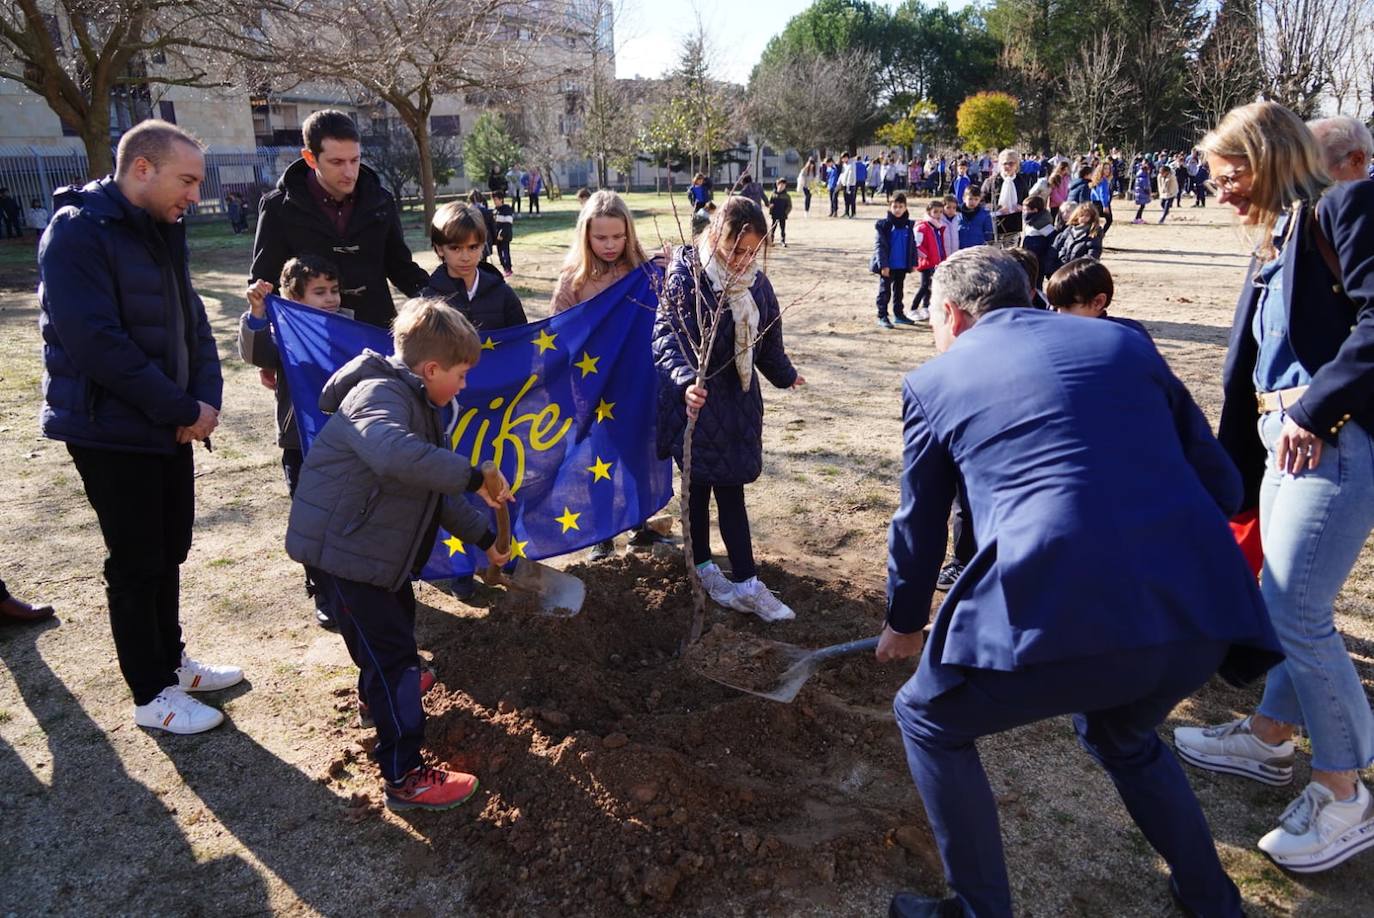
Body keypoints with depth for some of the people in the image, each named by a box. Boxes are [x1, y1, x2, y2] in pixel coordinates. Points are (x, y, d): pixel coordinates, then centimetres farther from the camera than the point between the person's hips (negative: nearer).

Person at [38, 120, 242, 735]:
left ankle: (171, 661, 34)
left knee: (169, 551, 17)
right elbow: (98, 344, -25)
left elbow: (192, 321, 11)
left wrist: (206, 397, -5)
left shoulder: (161, 233, 9)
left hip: (169, 427, 8)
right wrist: (184, 410, -20)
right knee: (137, 564, 3)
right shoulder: (77, 234, -17)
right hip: (112, 432, -8)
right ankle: (153, 696, 17)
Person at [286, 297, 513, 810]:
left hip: (372, 540, 11)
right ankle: (405, 778, 1)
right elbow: (394, 454, -47)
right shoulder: (380, 396, -23)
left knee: (397, 612, 30)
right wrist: (474, 477, -40)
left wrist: (483, 537, 15)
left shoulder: (416, 403, 11)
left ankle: (384, 686, 58)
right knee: (390, 648, -7)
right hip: (341, 544, -11)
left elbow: (437, 492, 17)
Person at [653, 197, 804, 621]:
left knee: (730, 487, 8)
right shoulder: (685, 276, -16)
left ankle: (745, 582, 15)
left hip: (739, 399, 5)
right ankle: (703, 567, 24)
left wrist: (785, 375, 30)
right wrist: (685, 381, -44)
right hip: (698, 400, -5)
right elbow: (667, 337, -26)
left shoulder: (755, 281, 2)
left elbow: (767, 337, 17)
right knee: (699, 485, 6)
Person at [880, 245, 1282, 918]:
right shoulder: (1124, 342, 19)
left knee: (929, 720, 23)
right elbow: (1221, 484, 20)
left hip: (1061, 612, -5)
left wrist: (903, 623, 38)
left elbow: (918, 526, 21)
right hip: (1202, 607, 6)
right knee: (1120, 734, 37)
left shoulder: (934, 380, 12)